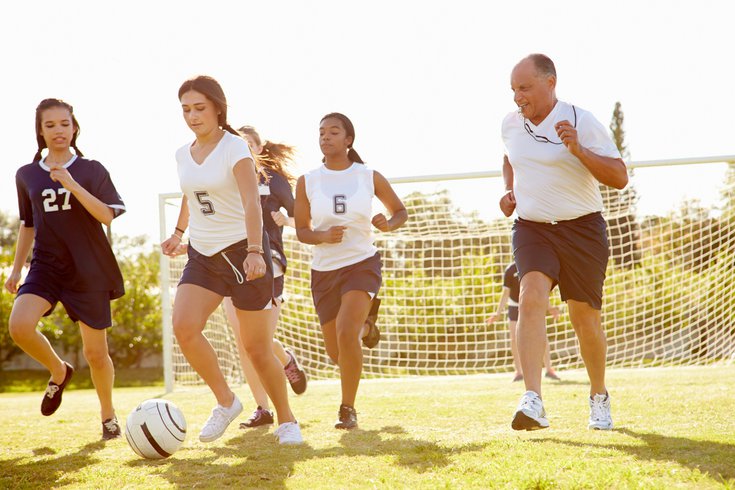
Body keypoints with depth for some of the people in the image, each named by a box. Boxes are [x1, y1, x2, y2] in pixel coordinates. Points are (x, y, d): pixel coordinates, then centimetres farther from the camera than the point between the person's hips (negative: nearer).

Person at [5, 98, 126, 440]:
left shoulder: (92, 170, 0)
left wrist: (72, 185, -21)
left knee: (95, 352, 2)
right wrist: (16, 269, 18)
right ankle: (59, 372, 5)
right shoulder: (27, 175, 9)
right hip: (46, 266, 2)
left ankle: (108, 415, 28)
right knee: (19, 326, -25)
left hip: (89, 271, -2)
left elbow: (108, 215, -11)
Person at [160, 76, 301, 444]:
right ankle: (225, 402, 0)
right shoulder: (183, 154, 7)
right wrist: (178, 233, 24)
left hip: (243, 251, -5)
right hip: (202, 255, 5)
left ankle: (287, 420, 19)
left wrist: (254, 251, -38)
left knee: (256, 347, -1)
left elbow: (251, 202, -26)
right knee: (183, 327, -18)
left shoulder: (235, 148, -12)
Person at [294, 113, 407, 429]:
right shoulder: (307, 182, -1)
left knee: (346, 332, -25)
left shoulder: (370, 177, -1)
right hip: (324, 270, 2)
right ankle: (365, 327, 46)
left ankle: (348, 409, -9)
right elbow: (301, 230, 2)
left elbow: (400, 211, 10)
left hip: (362, 263, -2)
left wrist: (388, 224, -13)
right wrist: (323, 236, -19)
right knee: (336, 354, 9)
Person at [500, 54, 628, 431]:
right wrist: (509, 191, 10)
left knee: (585, 318, 4)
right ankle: (533, 402, -31)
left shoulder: (581, 122, -11)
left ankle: (599, 398, 30)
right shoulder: (510, 124, 5)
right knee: (531, 298, -22)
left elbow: (619, 177, -13)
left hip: (581, 229, -2)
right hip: (531, 227, 3)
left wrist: (579, 150, -26)